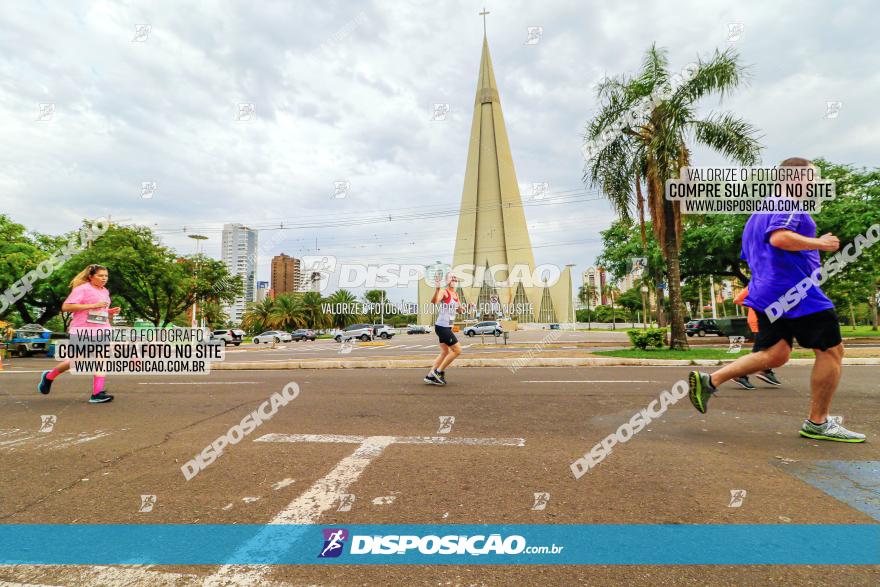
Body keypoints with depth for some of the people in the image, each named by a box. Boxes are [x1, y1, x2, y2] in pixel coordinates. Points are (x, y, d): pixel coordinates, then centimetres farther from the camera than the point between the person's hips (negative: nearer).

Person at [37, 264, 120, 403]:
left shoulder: (105, 292, 18)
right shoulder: (82, 289, -6)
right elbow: (66, 307, -16)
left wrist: (111, 312, 9)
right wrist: (92, 305, -21)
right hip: (83, 330, -6)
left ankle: (97, 393, -9)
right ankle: (49, 376, 33)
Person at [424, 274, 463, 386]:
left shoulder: (456, 294, 13)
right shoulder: (444, 291, -13)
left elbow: (458, 309, 27)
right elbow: (434, 301, -33)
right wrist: (437, 289, -50)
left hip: (447, 327, 9)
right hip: (442, 326, -9)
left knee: (445, 352, 14)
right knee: (457, 350, -8)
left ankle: (430, 376, 20)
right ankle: (439, 372, 2)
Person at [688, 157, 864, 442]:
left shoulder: (760, 212, 23)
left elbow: (750, 257, 28)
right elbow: (779, 237, -25)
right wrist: (820, 243, -13)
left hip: (767, 293, 9)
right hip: (796, 292, -9)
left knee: (775, 354, 7)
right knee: (831, 350, 2)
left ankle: (709, 381, -3)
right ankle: (817, 423, 9)